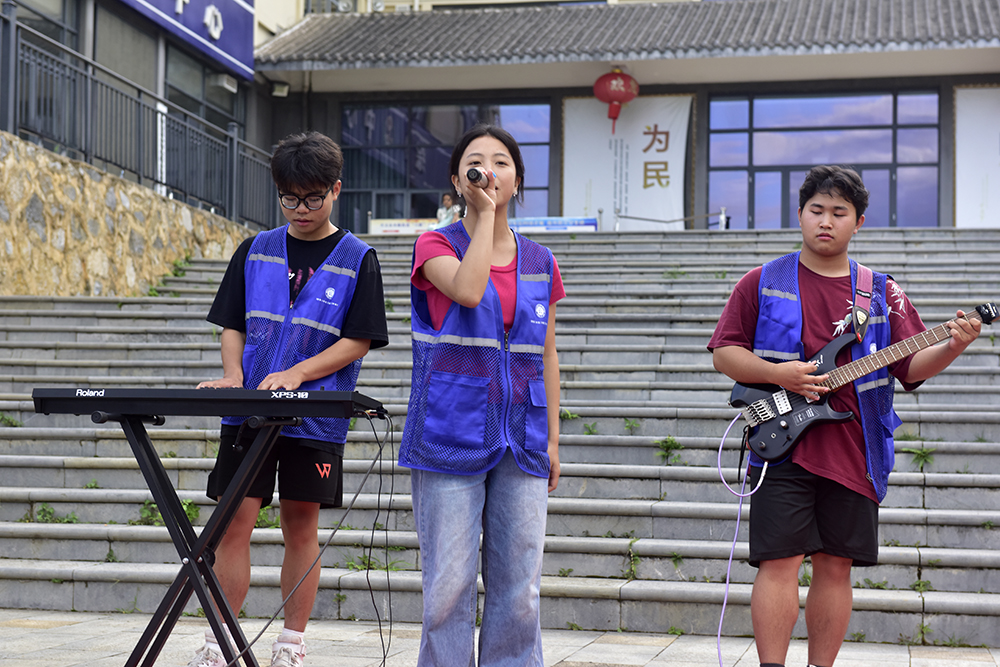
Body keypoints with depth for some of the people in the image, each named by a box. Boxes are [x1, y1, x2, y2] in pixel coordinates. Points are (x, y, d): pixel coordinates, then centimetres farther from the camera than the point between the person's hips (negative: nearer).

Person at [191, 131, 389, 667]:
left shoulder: (357, 258, 2)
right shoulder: (255, 251, 11)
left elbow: (358, 340, -4)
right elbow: (233, 325, 13)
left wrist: (296, 374, -15)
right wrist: (233, 375, -6)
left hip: (314, 417, -2)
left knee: (301, 526, 5)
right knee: (234, 523, -2)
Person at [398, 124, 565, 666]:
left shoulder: (540, 263, 13)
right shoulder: (435, 246, 3)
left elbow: (546, 357, 16)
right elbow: (468, 289, -20)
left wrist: (553, 438, 12)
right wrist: (485, 212, -10)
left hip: (520, 440, 3)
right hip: (452, 436, -3)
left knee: (518, 589, 4)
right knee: (449, 587, -3)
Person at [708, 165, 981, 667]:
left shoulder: (883, 293, 12)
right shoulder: (762, 283, 6)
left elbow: (912, 366, 7)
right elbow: (724, 352, 4)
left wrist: (950, 348, -13)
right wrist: (777, 373, -12)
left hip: (854, 451, 3)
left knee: (836, 566, 7)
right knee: (779, 562, -7)